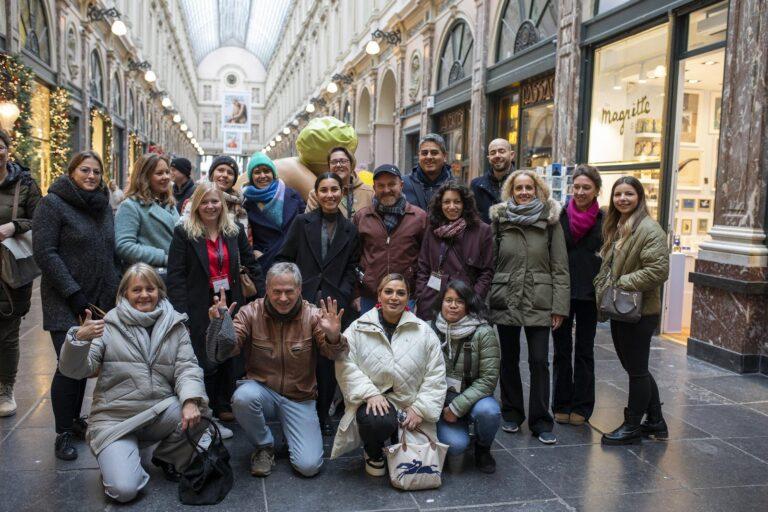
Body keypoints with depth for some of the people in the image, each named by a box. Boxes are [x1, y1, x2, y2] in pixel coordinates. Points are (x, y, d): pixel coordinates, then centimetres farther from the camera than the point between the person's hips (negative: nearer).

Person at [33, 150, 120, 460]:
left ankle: (75, 420, 25)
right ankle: (63, 433, 6)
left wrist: (114, 292, 7)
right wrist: (74, 294, -16)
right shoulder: (53, 203, -6)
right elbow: (44, 252, -12)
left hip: (100, 301, 5)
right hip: (65, 303, -5)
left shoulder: (103, 205, 12)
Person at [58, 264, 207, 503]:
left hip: (160, 413, 3)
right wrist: (79, 338, -29)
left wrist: (190, 401, -24)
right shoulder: (109, 325, -3)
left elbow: (187, 367, -5)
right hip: (115, 418, -2)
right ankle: (114, 459, 16)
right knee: (124, 490, -20)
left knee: (195, 415, -28)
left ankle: (168, 458, 5)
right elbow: (74, 370, -9)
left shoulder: (174, 325, 5)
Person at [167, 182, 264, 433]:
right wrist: (181, 315, -16)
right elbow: (175, 276, -9)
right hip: (200, 308, -4)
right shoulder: (183, 233, -4)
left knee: (230, 358, 11)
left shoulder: (235, 231, 7)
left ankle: (224, 407, 27)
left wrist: (265, 296, 1)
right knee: (206, 363, 0)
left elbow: (251, 264, 10)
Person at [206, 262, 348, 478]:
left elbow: (333, 354, -18)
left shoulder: (312, 315, -8)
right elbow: (223, 353, -14)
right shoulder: (251, 312, -8)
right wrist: (220, 325, -34)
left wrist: (333, 337, -41)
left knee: (308, 466, -14)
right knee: (243, 396, -35)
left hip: (300, 398, 0)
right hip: (262, 390, 1)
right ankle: (264, 446, -4)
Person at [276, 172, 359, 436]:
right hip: (303, 302, -1)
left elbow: (351, 268, 11)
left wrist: (342, 294, -2)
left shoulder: (350, 230, 11)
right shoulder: (302, 222, 6)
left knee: (328, 360, 4)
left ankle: (323, 414, 20)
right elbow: (285, 258, 5)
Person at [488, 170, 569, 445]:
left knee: (539, 361, 0)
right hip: (505, 300, 2)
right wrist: (484, 298, -1)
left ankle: (540, 421, 11)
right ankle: (511, 413, 27)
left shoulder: (550, 221, 2)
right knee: (509, 359, 12)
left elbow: (560, 267, 0)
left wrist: (559, 306, -6)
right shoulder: (499, 219, 5)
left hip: (539, 302, -1)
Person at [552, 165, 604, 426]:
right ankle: (561, 404, 20)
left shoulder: (604, 220, -2)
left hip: (589, 293, 0)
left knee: (584, 350, 10)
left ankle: (581, 407, 19)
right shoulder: (559, 216, -2)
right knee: (561, 349, 9)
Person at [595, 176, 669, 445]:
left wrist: (622, 284, -18)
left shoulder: (649, 229, -15)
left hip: (639, 311, -9)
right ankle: (655, 423, 32)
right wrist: (603, 290, 6)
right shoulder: (614, 227, 13)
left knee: (637, 370, 4)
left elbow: (658, 271, -23)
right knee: (636, 369, 17)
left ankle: (632, 427, 18)